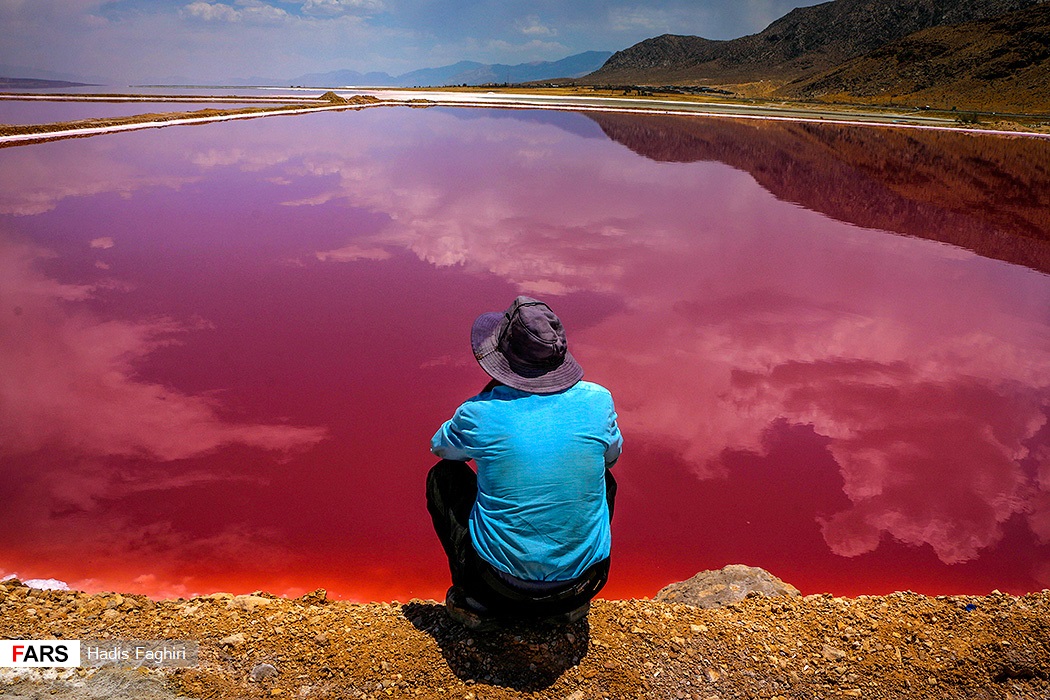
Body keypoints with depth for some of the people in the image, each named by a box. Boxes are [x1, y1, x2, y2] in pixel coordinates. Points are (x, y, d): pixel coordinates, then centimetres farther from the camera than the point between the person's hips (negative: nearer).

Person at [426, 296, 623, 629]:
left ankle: (476, 600, 18)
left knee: (443, 477, 18)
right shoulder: (597, 400, -9)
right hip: (585, 579, 2)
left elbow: (439, 447, 9)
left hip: (503, 583, -2)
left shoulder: (480, 413, -16)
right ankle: (573, 600, 25)